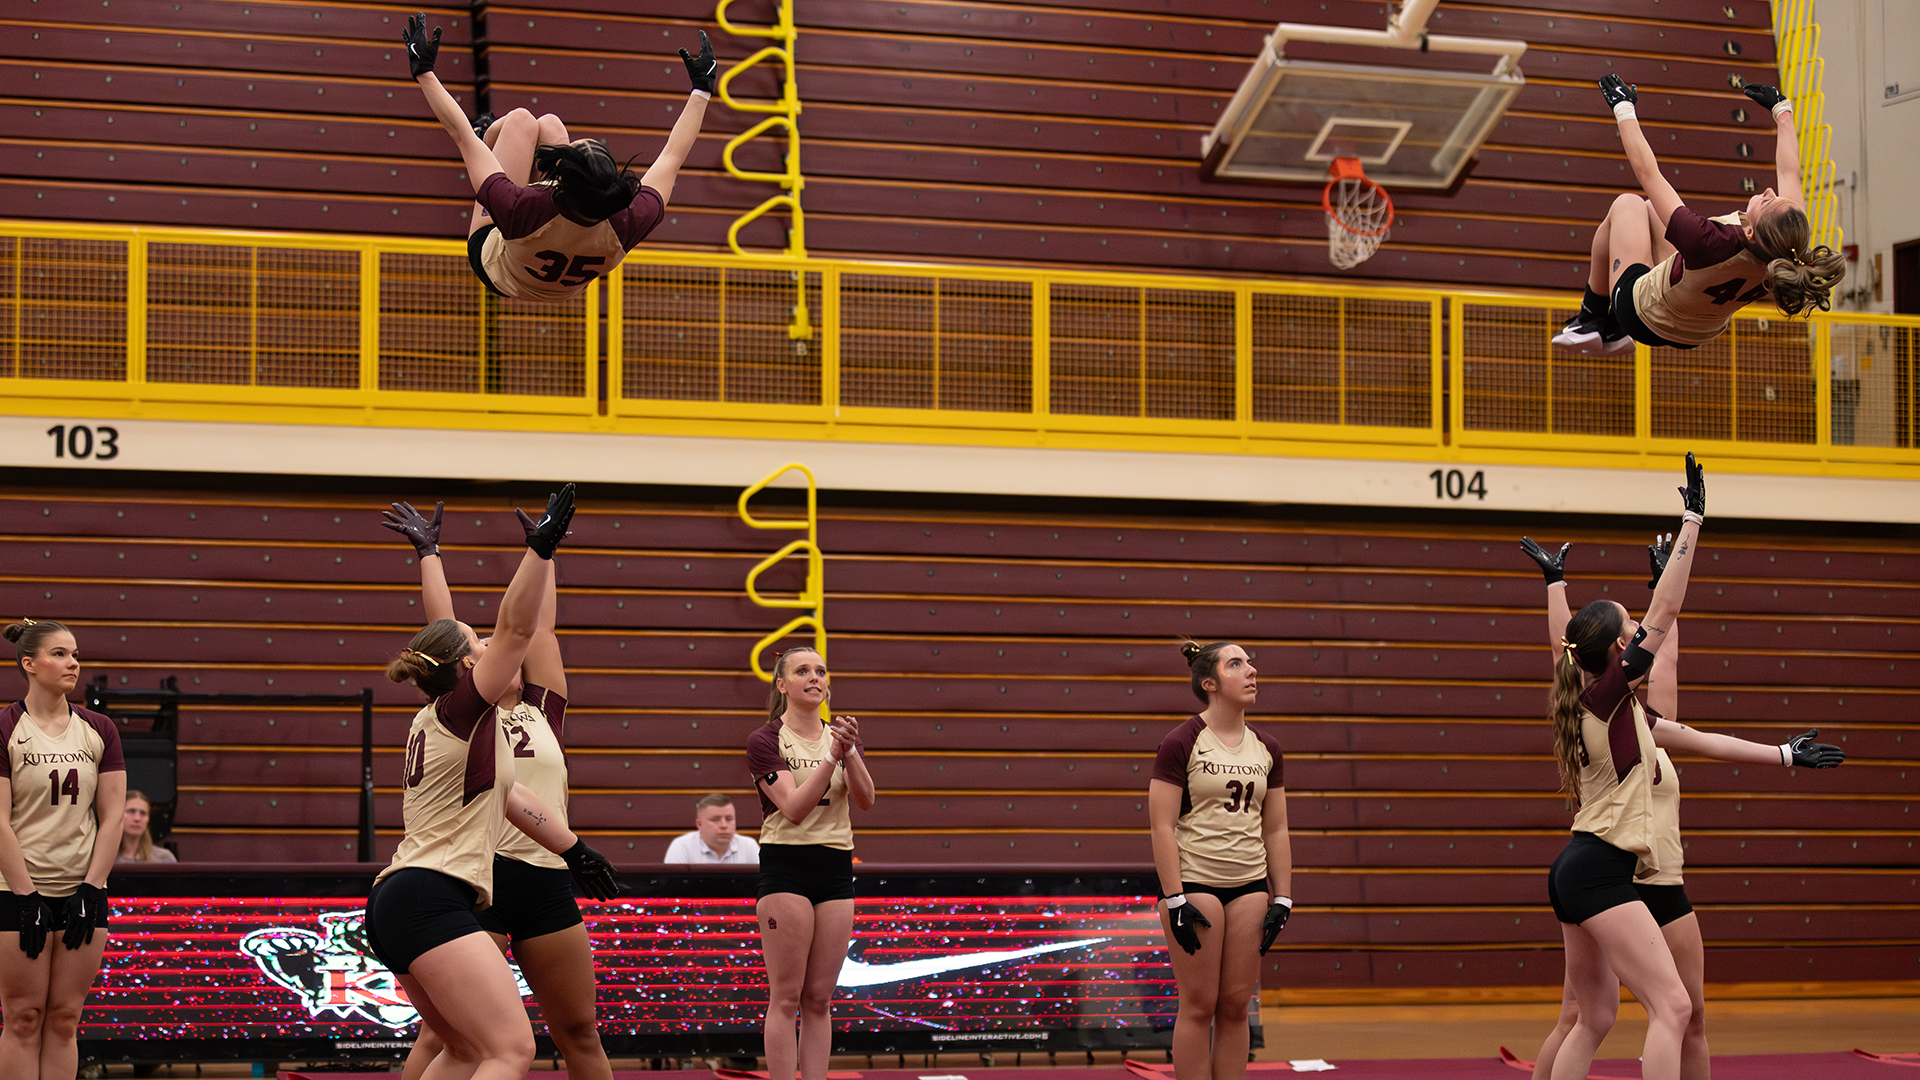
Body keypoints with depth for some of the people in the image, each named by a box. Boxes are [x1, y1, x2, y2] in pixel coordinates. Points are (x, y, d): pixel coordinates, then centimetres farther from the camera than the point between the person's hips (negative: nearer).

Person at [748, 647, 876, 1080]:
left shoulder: (841, 737, 13)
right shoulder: (764, 741, -2)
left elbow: (866, 800, -3)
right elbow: (794, 807, -14)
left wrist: (850, 752, -19)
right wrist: (831, 757, -22)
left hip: (836, 868, 5)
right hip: (786, 868, -5)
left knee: (819, 999, 5)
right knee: (786, 997, -7)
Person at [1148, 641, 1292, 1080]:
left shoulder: (1267, 749, 10)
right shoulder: (1180, 743, -7)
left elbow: (1276, 830, 13)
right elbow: (1161, 826, -10)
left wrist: (1282, 899, 7)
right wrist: (1175, 900, -15)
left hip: (1250, 885, 5)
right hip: (1194, 880, -5)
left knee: (1235, 1005, 5)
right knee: (1200, 1005, -3)